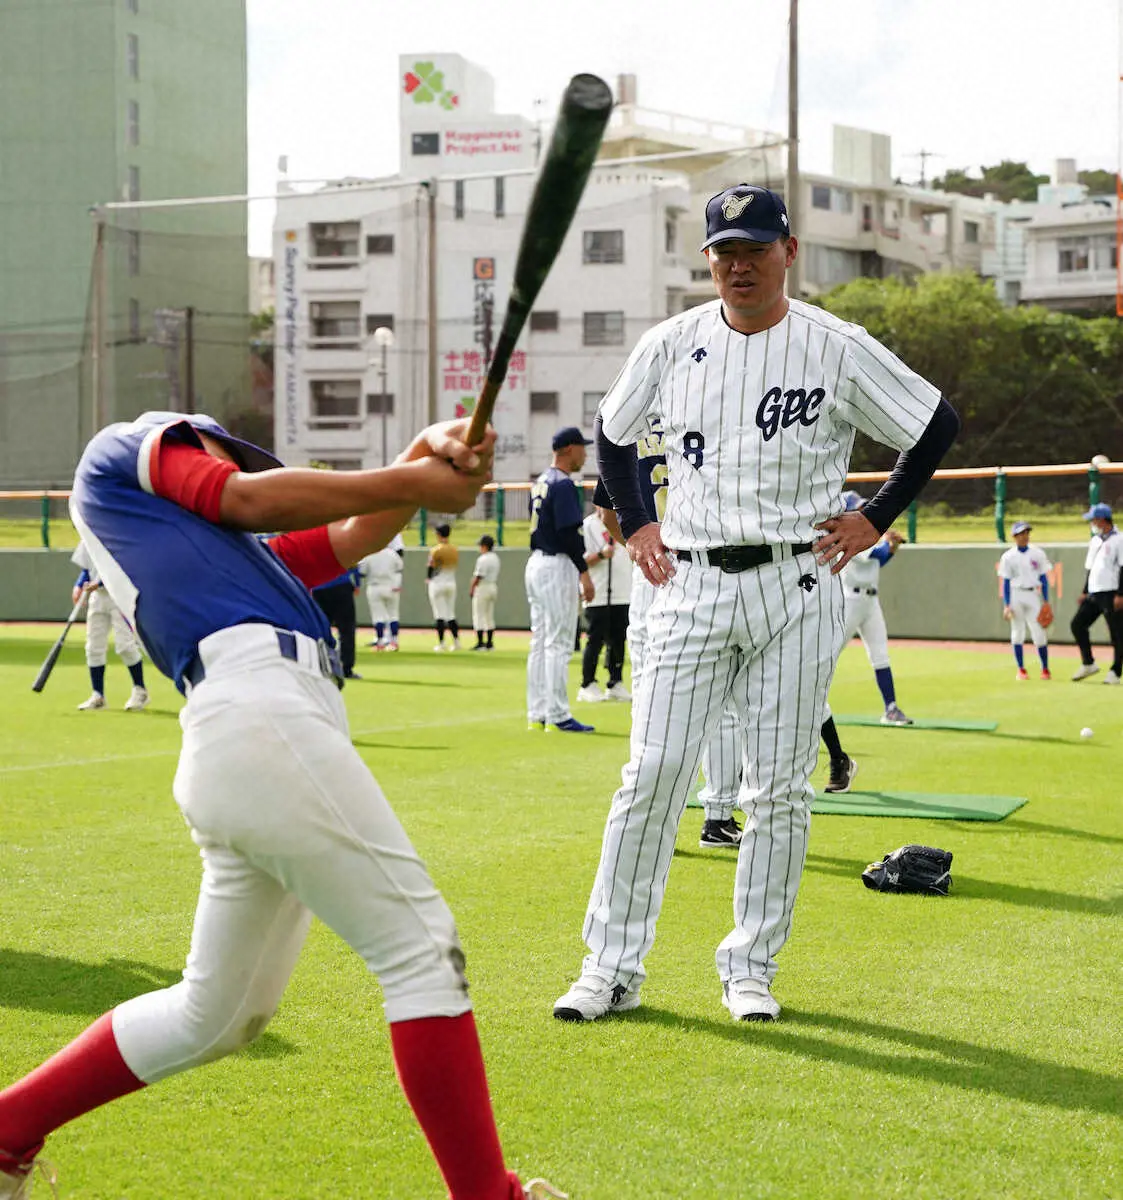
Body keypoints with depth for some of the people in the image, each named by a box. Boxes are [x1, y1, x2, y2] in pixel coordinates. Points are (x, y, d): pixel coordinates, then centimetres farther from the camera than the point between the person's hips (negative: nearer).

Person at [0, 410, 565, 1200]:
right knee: (420, 947, -9)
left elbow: (356, 535, 30)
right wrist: (409, 483, 9)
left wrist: (429, 456, 14)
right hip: (263, 719, -9)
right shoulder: (127, 445, 19)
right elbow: (250, 498, 5)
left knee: (214, 1015, 17)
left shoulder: (238, 552, 36)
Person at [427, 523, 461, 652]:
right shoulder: (455, 550, 4)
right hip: (452, 583, 6)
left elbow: (431, 567, -9)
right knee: (451, 614, 13)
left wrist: (428, 578, 10)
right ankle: (456, 641, 8)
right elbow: (454, 566, 9)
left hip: (438, 583, -6)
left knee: (439, 615, -2)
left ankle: (441, 643, -3)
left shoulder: (436, 550, -15)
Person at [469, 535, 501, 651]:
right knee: (489, 616, 13)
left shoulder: (483, 559, -17)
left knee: (479, 616, -5)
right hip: (493, 588, 9)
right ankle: (490, 643, 14)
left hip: (482, 588, -9)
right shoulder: (496, 558, 11)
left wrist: (471, 588, -8)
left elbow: (478, 576, -19)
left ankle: (480, 643, -7)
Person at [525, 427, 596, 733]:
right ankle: (558, 716, -7)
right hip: (557, 567, -10)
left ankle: (537, 714, 13)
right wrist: (584, 573, -19)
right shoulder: (563, 484, -14)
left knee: (540, 642, 11)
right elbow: (569, 533, -20)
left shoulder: (539, 483, 15)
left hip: (535, 564, 10)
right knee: (559, 643, -8)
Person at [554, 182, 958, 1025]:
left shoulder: (838, 348, -2)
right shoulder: (671, 345, 5)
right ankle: (612, 967, 3)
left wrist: (875, 520, 0)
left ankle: (752, 967, 15)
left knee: (780, 788, 3)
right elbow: (611, 435, 21)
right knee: (654, 773, -4)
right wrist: (635, 525, 10)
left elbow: (940, 427, 5)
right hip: (691, 586, 1)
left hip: (797, 586, -1)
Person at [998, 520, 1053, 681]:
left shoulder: (1038, 554, 5)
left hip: (1033, 595, 0)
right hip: (1015, 596, 0)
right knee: (1017, 633, 2)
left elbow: (1043, 578, 7)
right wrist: (1006, 605, -6)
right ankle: (1021, 670, 10)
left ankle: (1045, 669, 5)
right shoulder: (1008, 557, 2)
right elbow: (1006, 582, 1)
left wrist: (1046, 602, 2)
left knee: (1040, 634, -5)